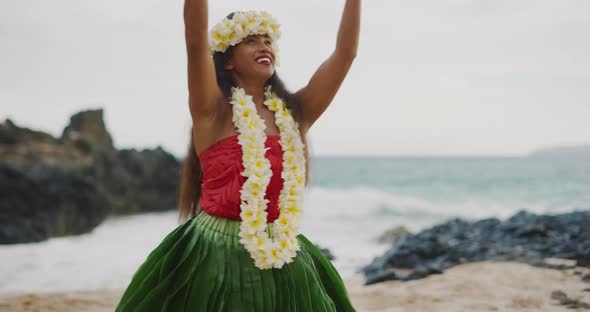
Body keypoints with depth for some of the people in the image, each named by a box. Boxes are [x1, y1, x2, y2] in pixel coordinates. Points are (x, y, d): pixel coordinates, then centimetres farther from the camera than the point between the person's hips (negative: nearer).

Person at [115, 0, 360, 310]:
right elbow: (196, 42, -18)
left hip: (283, 260, 4)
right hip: (215, 257, -4)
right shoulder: (212, 109, -3)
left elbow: (346, 53, 5)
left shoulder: (294, 112, 8)